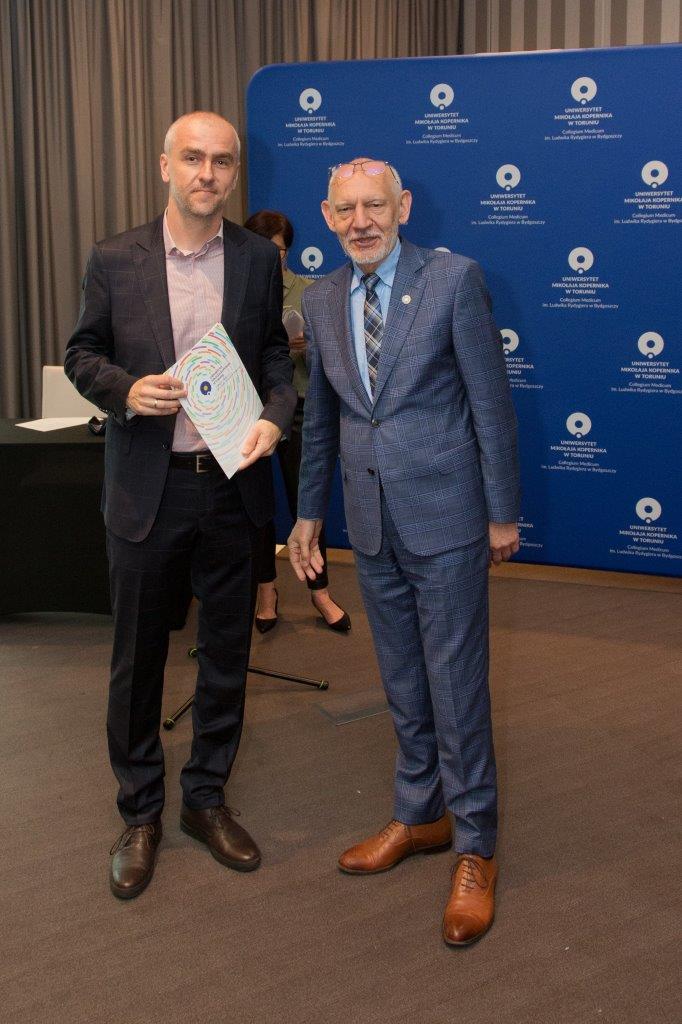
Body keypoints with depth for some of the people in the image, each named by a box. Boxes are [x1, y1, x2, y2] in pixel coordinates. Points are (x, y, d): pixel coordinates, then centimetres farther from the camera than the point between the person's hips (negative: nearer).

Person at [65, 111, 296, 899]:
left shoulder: (259, 259, 2)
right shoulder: (115, 260, -2)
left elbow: (276, 355, 8)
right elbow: (81, 354, 5)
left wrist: (274, 418, -11)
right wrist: (125, 390, -15)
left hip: (232, 483, 2)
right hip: (146, 488, -1)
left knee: (226, 651, 12)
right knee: (138, 657, 8)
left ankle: (206, 798, 31)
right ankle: (139, 813, 26)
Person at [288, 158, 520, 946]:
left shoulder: (453, 279, -8)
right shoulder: (321, 300, 8)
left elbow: (490, 401, -7)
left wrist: (503, 513, -7)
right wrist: (309, 512, 16)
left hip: (445, 520, -5)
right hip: (372, 524, 5)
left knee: (455, 686, 0)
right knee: (403, 687, 16)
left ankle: (475, 850, 14)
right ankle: (419, 817, 32)